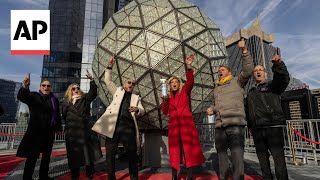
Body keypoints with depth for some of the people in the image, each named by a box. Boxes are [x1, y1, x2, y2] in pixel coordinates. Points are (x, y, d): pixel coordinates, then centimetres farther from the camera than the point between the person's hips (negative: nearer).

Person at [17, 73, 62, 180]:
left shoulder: (55, 100, 10)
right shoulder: (33, 96, 1)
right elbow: (21, 97, -21)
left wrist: (59, 128, 11)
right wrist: (25, 87, -41)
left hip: (49, 132, 5)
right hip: (35, 131, -4)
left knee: (46, 156, 14)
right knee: (32, 157, -2)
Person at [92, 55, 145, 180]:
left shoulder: (136, 98, 19)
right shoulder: (118, 91, 18)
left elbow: (142, 111, 8)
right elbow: (107, 80, 13)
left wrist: (137, 109, -15)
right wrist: (110, 66, 4)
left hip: (128, 126, 1)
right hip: (113, 125, 0)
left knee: (132, 153, 4)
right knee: (110, 153, 3)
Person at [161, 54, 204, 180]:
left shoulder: (184, 92, 10)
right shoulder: (168, 97, 16)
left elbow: (190, 82, -9)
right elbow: (165, 112, 6)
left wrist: (189, 67, -22)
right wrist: (164, 100, -10)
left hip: (186, 122, -2)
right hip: (173, 124, 2)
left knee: (189, 148, -4)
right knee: (175, 150, 4)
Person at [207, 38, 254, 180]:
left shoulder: (237, 82, 10)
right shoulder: (216, 89, 26)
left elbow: (248, 70, -6)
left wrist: (244, 51, -12)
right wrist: (212, 109, 10)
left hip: (235, 124, -6)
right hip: (219, 126, 6)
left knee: (237, 158, -9)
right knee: (221, 155, 11)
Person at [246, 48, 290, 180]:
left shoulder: (272, 85, 8)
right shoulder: (251, 92, 20)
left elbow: (283, 79, -15)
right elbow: (248, 111, 20)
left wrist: (278, 65, -33)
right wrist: (250, 126, 15)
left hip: (273, 126, -4)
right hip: (257, 129, 5)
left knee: (279, 158, -6)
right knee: (262, 158, 10)